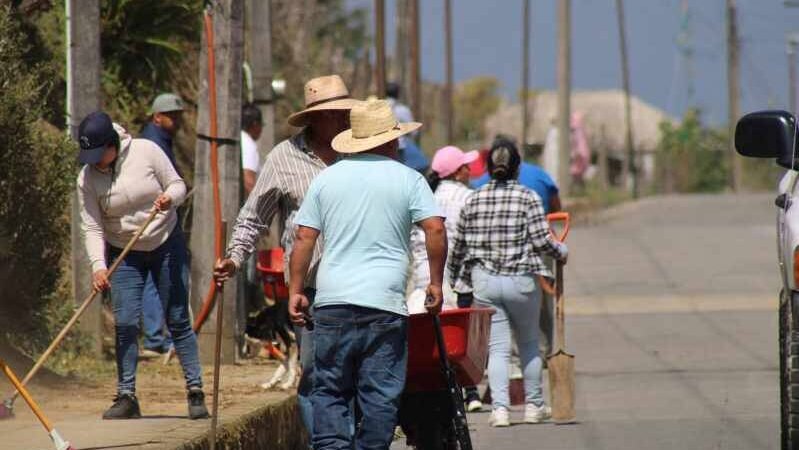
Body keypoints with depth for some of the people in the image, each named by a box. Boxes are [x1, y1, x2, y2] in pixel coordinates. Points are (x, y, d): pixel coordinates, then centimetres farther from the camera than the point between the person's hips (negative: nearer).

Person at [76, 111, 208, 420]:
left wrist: (169, 198, -27)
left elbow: (177, 185, -4)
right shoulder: (87, 178, -11)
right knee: (125, 323, -8)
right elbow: (92, 227, -11)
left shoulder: (146, 151, -14)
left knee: (178, 320, -1)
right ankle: (126, 397, -1)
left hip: (166, 244, -1)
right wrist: (98, 265, -24)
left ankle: (195, 391, 4)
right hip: (124, 255, 1)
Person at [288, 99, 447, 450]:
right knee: (380, 394, 3)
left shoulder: (327, 178, 11)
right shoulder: (407, 179, 4)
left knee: (329, 390, 6)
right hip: (385, 302, -2)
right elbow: (435, 228, -6)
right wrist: (436, 283, 3)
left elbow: (304, 238, 7)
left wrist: (295, 290, 12)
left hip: (333, 301, 2)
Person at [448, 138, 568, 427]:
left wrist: (451, 273, 25)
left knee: (497, 347, 3)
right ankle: (533, 405, 23)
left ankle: (500, 407, -9)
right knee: (529, 342, 16)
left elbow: (459, 244, 9)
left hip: (484, 282, 1)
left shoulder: (474, 200, 4)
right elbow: (541, 240, -10)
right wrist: (561, 251, 10)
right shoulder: (528, 197, -5)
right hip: (522, 281, -1)